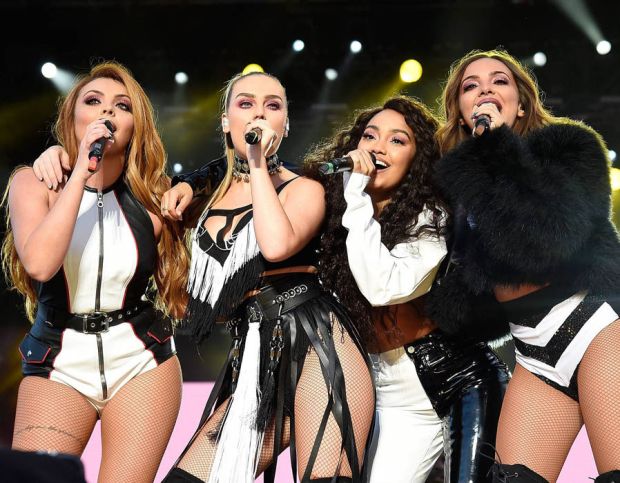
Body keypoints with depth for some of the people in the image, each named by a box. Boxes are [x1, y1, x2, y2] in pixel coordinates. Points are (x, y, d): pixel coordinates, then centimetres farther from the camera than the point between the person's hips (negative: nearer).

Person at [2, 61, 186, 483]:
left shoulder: (150, 199, 1)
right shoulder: (35, 182, -3)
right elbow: (39, 262, -23)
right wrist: (82, 169, -21)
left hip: (141, 360, 2)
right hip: (59, 363, -1)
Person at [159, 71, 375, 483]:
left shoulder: (303, 190, 4)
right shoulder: (213, 191, 18)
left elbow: (277, 245, -18)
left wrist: (258, 163, -8)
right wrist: (185, 188, 17)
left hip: (317, 348, -5)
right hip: (255, 364, 5)